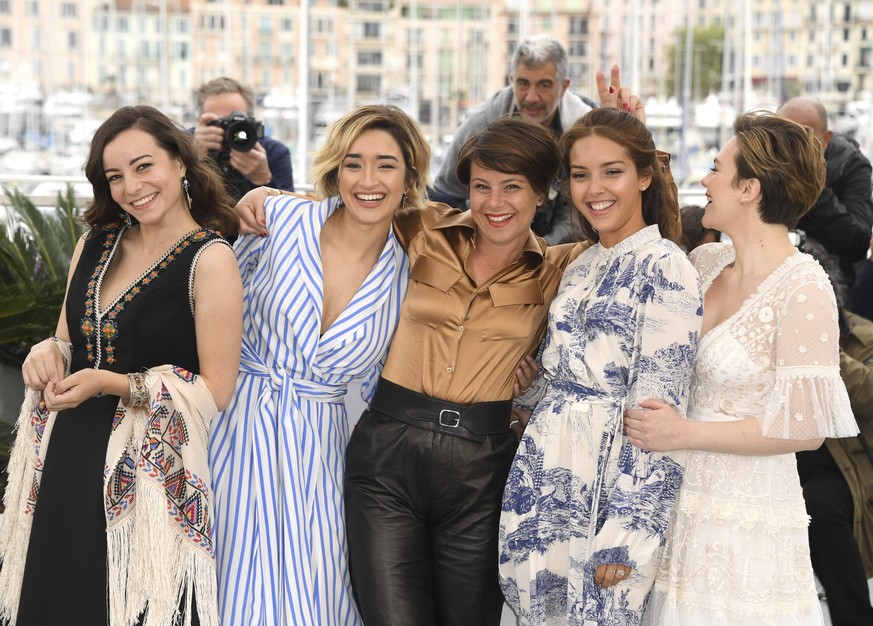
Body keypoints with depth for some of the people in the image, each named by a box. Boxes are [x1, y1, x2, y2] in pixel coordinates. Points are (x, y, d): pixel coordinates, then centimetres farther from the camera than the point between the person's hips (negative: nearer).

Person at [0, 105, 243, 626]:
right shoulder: (96, 245, 9)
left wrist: (110, 383, -18)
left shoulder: (210, 259, -9)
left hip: (152, 473, -5)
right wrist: (47, 354, -3)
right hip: (66, 462, 6)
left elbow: (215, 391, -11)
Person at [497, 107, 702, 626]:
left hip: (613, 481, -7)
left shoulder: (664, 267, -12)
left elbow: (660, 408, -16)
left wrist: (628, 529, -19)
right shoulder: (582, 267, 13)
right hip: (548, 478, 7)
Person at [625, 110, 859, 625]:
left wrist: (686, 433, -16)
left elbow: (806, 427, -17)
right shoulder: (705, 263, 4)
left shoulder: (802, 288, -15)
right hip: (683, 502, 6)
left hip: (746, 523, -6)